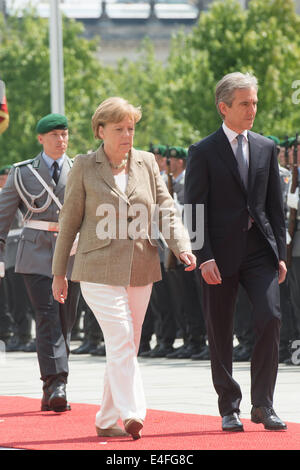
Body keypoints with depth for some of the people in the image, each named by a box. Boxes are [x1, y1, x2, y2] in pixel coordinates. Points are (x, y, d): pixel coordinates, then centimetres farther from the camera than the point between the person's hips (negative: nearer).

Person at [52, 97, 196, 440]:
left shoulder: (146, 163, 8)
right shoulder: (84, 167, -1)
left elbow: (166, 211, 7)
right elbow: (69, 221, 4)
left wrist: (183, 248, -11)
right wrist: (59, 272, 5)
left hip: (141, 270, 4)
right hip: (100, 270, -4)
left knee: (126, 347, 8)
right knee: (121, 342, -17)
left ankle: (106, 421, 17)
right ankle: (132, 414, -23)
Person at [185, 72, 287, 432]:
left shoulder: (266, 148, 11)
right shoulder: (203, 153, -2)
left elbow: (275, 205, 13)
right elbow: (194, 210, -5)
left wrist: (280, 253, 7)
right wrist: (204, 257, -14)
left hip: (259, 251, 3)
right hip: (221, 254, -3)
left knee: (270, 318, -14)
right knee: (220, 334, 3)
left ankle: (262, 404, -6)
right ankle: (229, 409, 14)